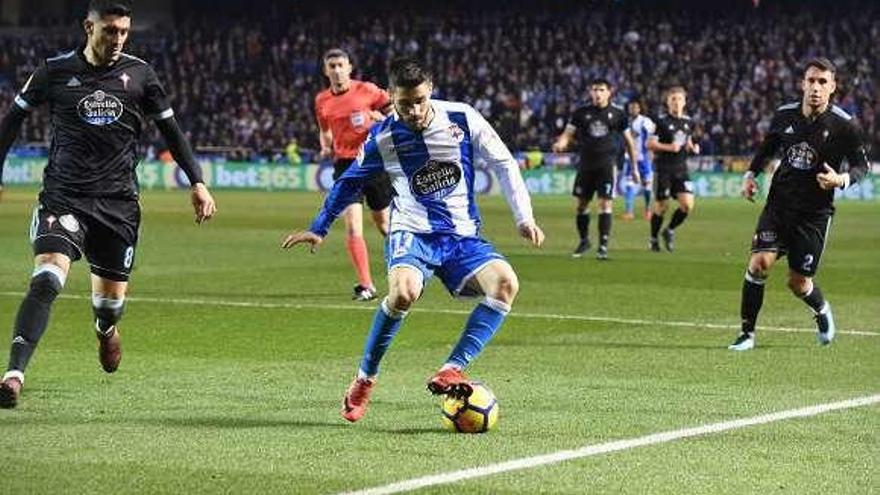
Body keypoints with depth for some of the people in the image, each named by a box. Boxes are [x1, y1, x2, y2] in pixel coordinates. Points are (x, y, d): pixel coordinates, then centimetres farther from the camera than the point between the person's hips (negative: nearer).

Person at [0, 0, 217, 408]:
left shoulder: (138, 74, 5)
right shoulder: (56, 71, 1)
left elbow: (170, 129, 14)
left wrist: (197, 182, 9)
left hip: (118, 201, 2)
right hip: (64, 195, -2)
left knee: (112, 295, 7)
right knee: (47, 278, -23)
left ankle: (105, 329, 47)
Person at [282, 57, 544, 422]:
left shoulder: (463, 119, -5)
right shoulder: (383, 137, -4)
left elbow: (504, 165, 5)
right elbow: (350, 182, 14)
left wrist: (524, 218, -3)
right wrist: (319, 229, 19)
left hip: (463, 236, 2)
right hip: (412, 232, -2)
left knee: (505, 283, -28)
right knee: (404, 291, -35)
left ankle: (452, 371, -27)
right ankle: (364, 379, -14)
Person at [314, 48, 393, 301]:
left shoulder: (367, 90, -5)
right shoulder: (322, 100, 6)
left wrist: (383, 120, -17)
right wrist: (326, 147, 2)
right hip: (345, 164, 2)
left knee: (384, 222, 10)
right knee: (352, 225, -13)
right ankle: (366, 285, -10)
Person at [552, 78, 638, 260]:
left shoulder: (617, 114, 3)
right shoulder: (581, 113, 5)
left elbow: (628, 141, 10)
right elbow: (568, 133, 1)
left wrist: (634, 168, 12)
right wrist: (560, 144, -23)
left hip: (607, 165, -2)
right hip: (586, 164, 2)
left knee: (606, 204, -11)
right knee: (581, 204, 8)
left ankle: (603, 245, -8)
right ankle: (584, 240, 28)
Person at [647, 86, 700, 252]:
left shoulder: (688, 122, 10)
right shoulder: (662, 122, -7)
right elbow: (650, 144, -8)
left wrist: (693, 148, 3)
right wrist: (669, 147, -20)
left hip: (681, 169, 4)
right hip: (664, 169, -4)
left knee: (688, 204, -9)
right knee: (661, 206, 0)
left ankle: (669, 230, 15)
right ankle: (653, 238, 20)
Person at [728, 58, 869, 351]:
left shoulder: (844, 125, -10)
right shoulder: (784, 115, -1)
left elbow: (861, 165, -2)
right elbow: (767, 148, 18)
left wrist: (842, 179, -23)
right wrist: (751, 175, 4)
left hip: (815, 214, -2)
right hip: (778, 205, 2)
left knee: (798, 283, 2)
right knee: (760, 263, -17)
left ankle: (821, 310, 38)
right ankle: (747, 333, -4)